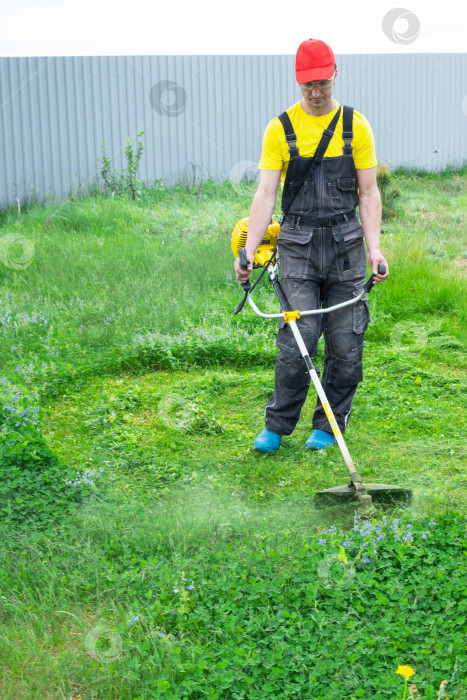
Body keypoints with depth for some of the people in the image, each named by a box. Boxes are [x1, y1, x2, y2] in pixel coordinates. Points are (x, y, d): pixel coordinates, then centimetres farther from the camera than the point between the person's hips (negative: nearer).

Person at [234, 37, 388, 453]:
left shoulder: (356, 126, 4)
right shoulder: (280, 129, 2)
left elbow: (368, 192, 4)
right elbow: (266, 193, -2)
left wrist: (373, 247, -8)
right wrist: (248, 250, -13)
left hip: (346, 244, 1)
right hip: (298, 245, -1)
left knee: (346, 346, 3)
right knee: (297, 341, -7)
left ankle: (329, 425, 20)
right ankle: (277, 425, 10)